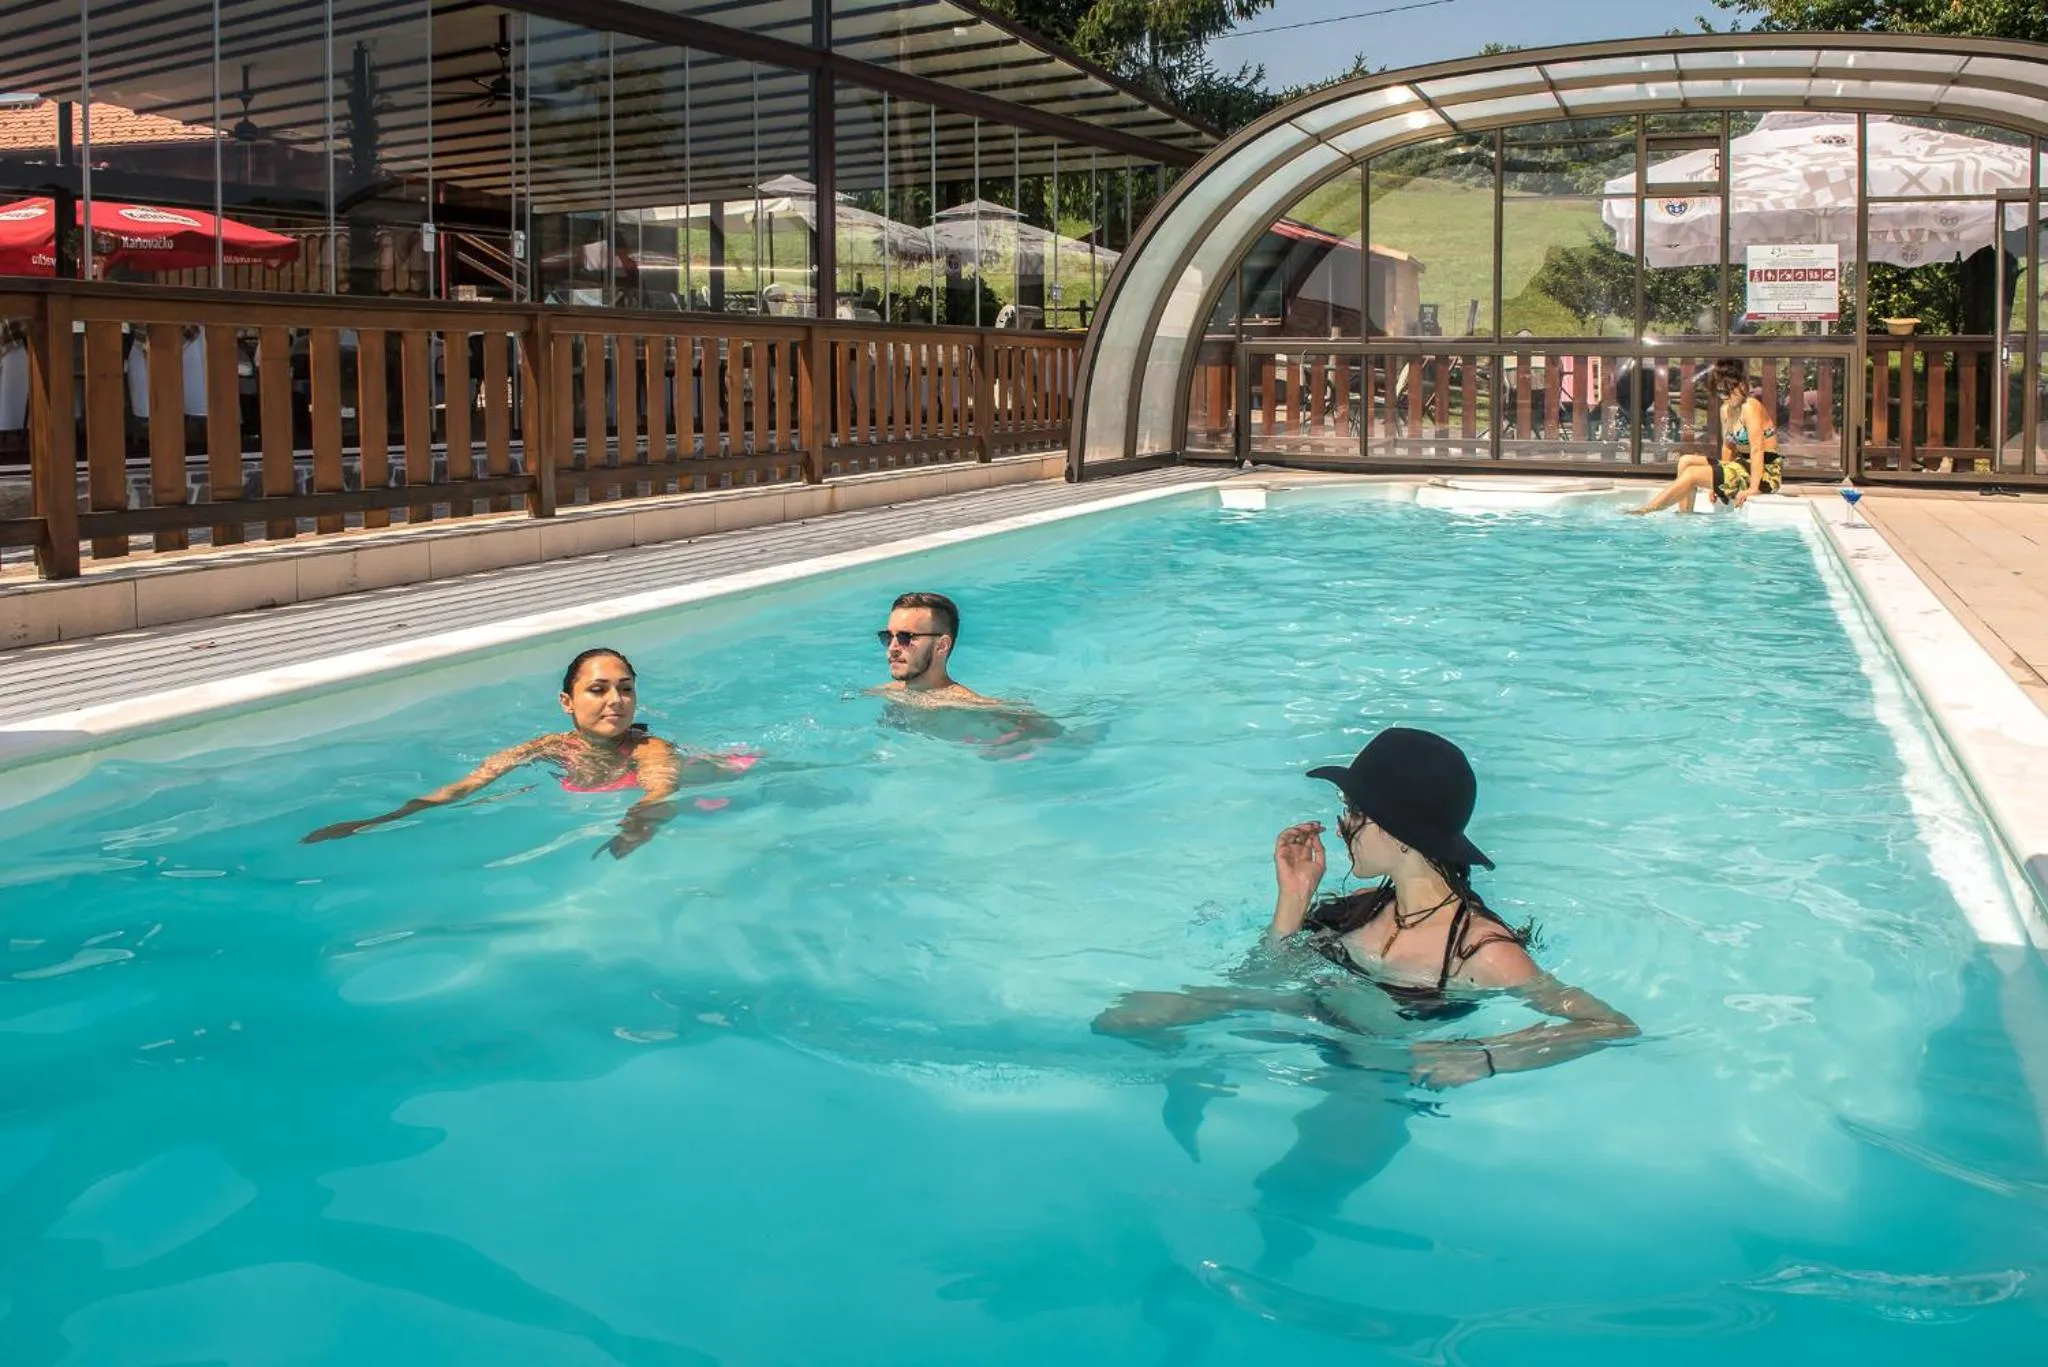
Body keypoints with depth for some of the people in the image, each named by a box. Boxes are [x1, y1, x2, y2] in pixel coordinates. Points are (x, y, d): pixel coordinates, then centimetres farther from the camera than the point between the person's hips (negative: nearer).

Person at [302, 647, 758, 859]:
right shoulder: (550, 749, -29)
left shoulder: (649, 751, -41)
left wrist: (637, 825, -89)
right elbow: (468, 785, -36)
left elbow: (663, 790, -64)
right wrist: (381, 821, -46)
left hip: (708, 773, -4)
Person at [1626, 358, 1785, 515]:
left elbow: (1757, 450, -24)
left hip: (1765, 473, -9)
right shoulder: (1726, 409, 9)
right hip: (1743, 465, 9)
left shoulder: (1751, 406, -17)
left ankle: (1644, 510, -13)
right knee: (1686, 461, 6)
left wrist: (1752, 488, -29)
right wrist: (1717, 482, 4)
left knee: (1692, 474, -16)